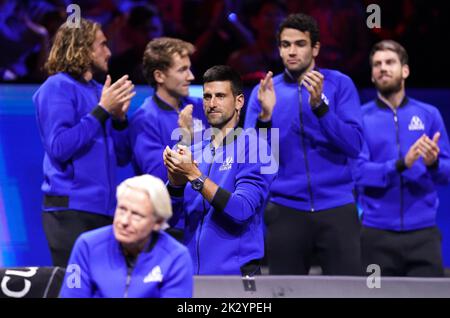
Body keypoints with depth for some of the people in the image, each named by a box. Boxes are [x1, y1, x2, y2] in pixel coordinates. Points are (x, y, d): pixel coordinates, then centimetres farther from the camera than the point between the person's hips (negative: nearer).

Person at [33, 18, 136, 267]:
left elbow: (122, 158, 16)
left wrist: (119, 117, -1)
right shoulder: (58, 87, -5)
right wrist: (102, 110, -15)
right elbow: (59, 147, -18)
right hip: (71, 210, -7)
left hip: (104, 209, 7)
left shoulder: (99, 91, 16)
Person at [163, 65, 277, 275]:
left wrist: (194, 175, -22)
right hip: (193, 271, 4)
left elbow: (241, 210, -18)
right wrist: (175, 182, -16)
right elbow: (169, 215, 3)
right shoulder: (194, 149, 9)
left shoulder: (253, 147, -7)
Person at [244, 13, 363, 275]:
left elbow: (354, 145, -9)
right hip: (286, 210, 1)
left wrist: (319, 106, -21)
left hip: (336, 207, -1)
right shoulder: (265, 90, 6)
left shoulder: (339, 84, 1)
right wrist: (265, 116, -17)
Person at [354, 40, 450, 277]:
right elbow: (359, 172, -8)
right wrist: (401, 164, -23)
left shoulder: (429, 115, 6)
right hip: (377, 232, -1)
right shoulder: (360, 118, 2)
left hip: (423, 231, 1)